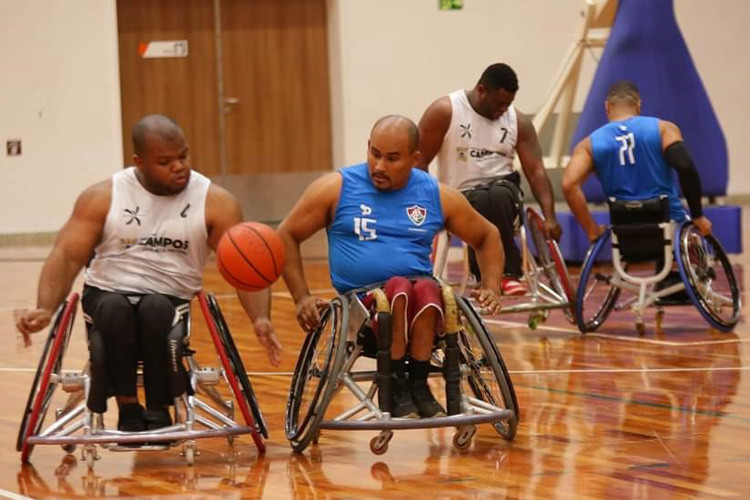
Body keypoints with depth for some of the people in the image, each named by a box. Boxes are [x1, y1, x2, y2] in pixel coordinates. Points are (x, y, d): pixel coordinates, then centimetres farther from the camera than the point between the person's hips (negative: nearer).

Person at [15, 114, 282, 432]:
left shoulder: (215, 202, -2)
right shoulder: (102, 197, 0)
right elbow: (67, 256, -5)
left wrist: (260, 318, -25)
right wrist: (45, 309, -23)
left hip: (172, 303, 0)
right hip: (108, 297, 0)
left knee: (154, 309, -35)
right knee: (114, 309, -35)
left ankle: (158, 412, -16)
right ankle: (128, 409, -17)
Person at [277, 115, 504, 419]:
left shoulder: (437, 196, 10)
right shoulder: (336, 188, 4)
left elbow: (487, 237, 23)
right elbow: (286, 236, 8)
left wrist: (491, 288, 6)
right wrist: (301, 298, -2)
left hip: (423, 299, 1)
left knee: (426, 289, -35)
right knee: (400, 286, -35)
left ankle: (418, 383, -27)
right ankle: (398, 389, -27)